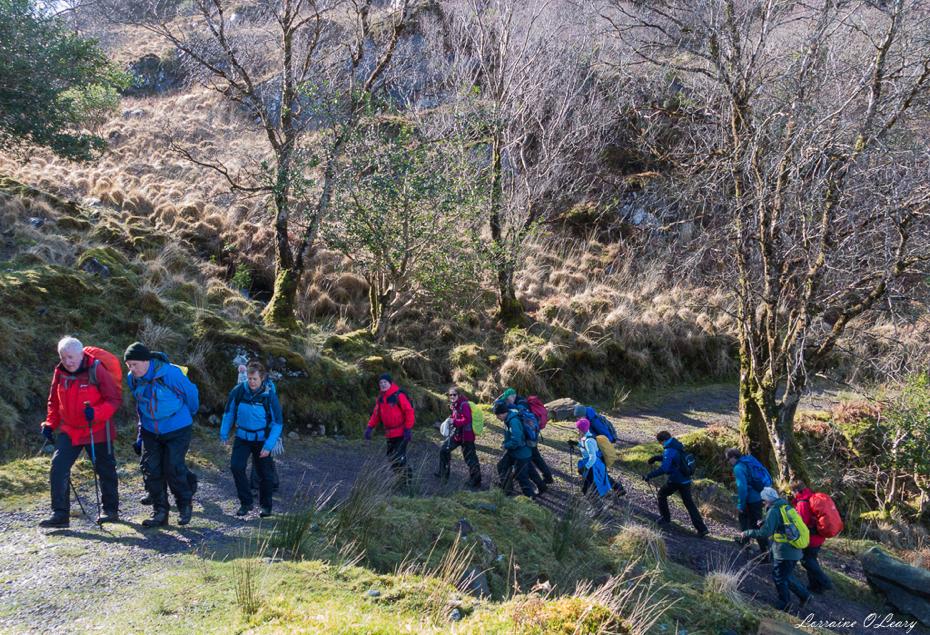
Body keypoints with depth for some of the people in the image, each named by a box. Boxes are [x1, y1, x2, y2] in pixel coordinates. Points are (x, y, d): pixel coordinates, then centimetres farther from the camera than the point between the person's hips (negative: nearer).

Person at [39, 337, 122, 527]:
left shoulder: (97, 370, -14)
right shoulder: (60, 373, 2)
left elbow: (115, 399, -14)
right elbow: (54, 402, 16)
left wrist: (96, 413, -29)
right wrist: (50, 424, 5)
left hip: (96, 431, -4)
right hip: (69, 431, 4)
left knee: (106, 470, 8)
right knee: (58, 468, -8)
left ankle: (110, 510, 24)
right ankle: (60, 514, 0)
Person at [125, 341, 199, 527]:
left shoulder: (170, 373, -23)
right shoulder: (132, 379, -4)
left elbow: (191, 392, -8)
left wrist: (188, 414, 9)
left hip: (177, 430, -5)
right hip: (150, 431, 5)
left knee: (173, 469, -7)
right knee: (150, 470, -1)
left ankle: (185, 506, 16)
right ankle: (160, 511, 11)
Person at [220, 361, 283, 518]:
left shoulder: (270, 395, -17)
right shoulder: (239, 391, -12)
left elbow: (278, 423, -12)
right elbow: (229, 412, 5)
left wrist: (268, 446, -17)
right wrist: (224, 434, 4)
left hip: (261, 438, -2)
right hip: (242, 436, 2)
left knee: (264, 473, 4)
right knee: (236, 466, -14)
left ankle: (266, 506, 25)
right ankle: (246, 503, 3)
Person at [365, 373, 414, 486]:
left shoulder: (399, 395, -14)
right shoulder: (380, 398, 10)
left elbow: (409, 411, -15)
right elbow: (376, 414, 16)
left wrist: (408, 429, -17)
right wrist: (370, 427, 4)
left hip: (401, 433, -8)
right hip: (389, 434, 8)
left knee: (399, 458, -13)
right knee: (391, 458, 11)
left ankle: (407, 478, 1)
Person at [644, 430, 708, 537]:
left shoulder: (669, 450, -21)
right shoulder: (677, 445, 8)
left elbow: (664, 468, -30)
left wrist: (649, 475, -27)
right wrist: (657, 457, 19)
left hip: (676, 480, -8)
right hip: (686, 480, 8)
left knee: (662, 494, 18)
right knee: (689, 503, 10)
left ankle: (665, 518, 24)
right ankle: (702, 528, 6)